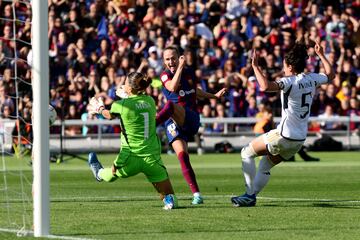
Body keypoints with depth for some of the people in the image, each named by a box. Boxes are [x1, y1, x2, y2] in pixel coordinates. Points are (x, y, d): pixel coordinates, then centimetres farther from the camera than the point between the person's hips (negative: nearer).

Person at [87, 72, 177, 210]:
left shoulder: (121, 105, -9)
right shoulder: (150, 101, 1)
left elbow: (109, 115, 14)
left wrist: (99, 109, 39)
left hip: (131, 158, -2)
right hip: (152, 158, 2)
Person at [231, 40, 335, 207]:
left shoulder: (290, 82, -18)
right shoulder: (312, 79, 4)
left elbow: (265, 86, -35)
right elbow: (330, 75, 26)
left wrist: (255, 66, -24)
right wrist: (321, 55, 34)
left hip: (284, 136, -8)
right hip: (300, 139, 8)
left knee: (247, 152, 8)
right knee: (265, 165, 22)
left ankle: (250, 194, 2)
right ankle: (251, 197, 19)